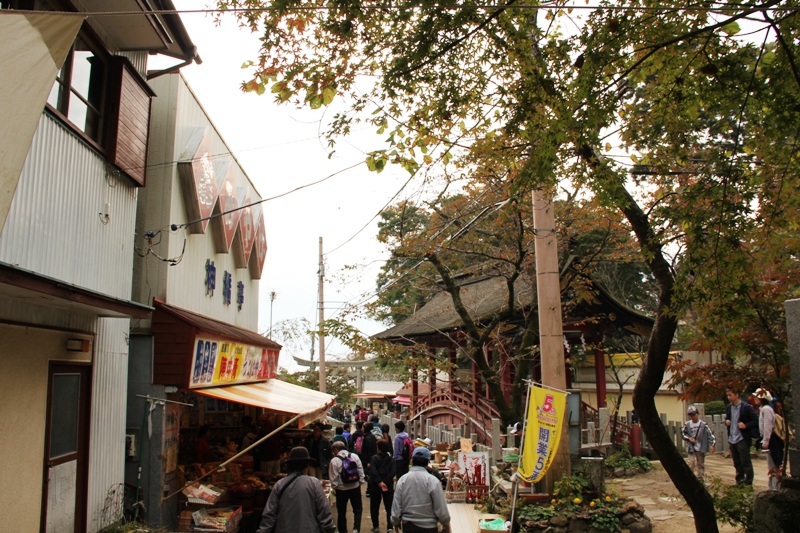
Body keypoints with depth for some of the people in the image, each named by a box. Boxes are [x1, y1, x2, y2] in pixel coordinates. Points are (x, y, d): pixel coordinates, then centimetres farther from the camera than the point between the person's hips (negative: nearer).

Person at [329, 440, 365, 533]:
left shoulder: (334, 461, -14)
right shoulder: (354, 456, -4)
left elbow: (333, 479, -11)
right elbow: (361, 472, 0)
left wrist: (334, 487, 5)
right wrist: (360, 482, 11)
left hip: (342, 490, -3)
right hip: (355, 488, 3)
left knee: (341, 512, 14)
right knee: (358, 509, 16)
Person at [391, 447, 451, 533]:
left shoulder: (402, 480, -6)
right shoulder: (432, 481, -14)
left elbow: (396, 506, -1)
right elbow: (440, 507, -10)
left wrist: (396, 522, 16)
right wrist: (446, 523, 7)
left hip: (407, 526, 3)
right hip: (428, 526, -2)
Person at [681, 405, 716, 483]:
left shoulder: (703, 424, -7)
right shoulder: (687, 424, -2)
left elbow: (710, 434, -9)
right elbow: (683, 433, 10)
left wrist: (712, 444, -20)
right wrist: (689, 438, -8)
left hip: (700, 448, 0)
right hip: (691, 447, 0)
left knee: (701, 464, 10)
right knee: (691, 463, -9)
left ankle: (701, 479, 22)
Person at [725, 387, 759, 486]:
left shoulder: (746, 407, -11)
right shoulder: (729, 407, 11)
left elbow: (756, 420, -11)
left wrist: (746, 425, -22)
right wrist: (726, 421, 3)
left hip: (743, 439, -7)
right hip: (732, 439, 7)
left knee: (746, 462, -1)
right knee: (737, 463, 15)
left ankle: (748, 482, 8)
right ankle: (739, 481, 25)